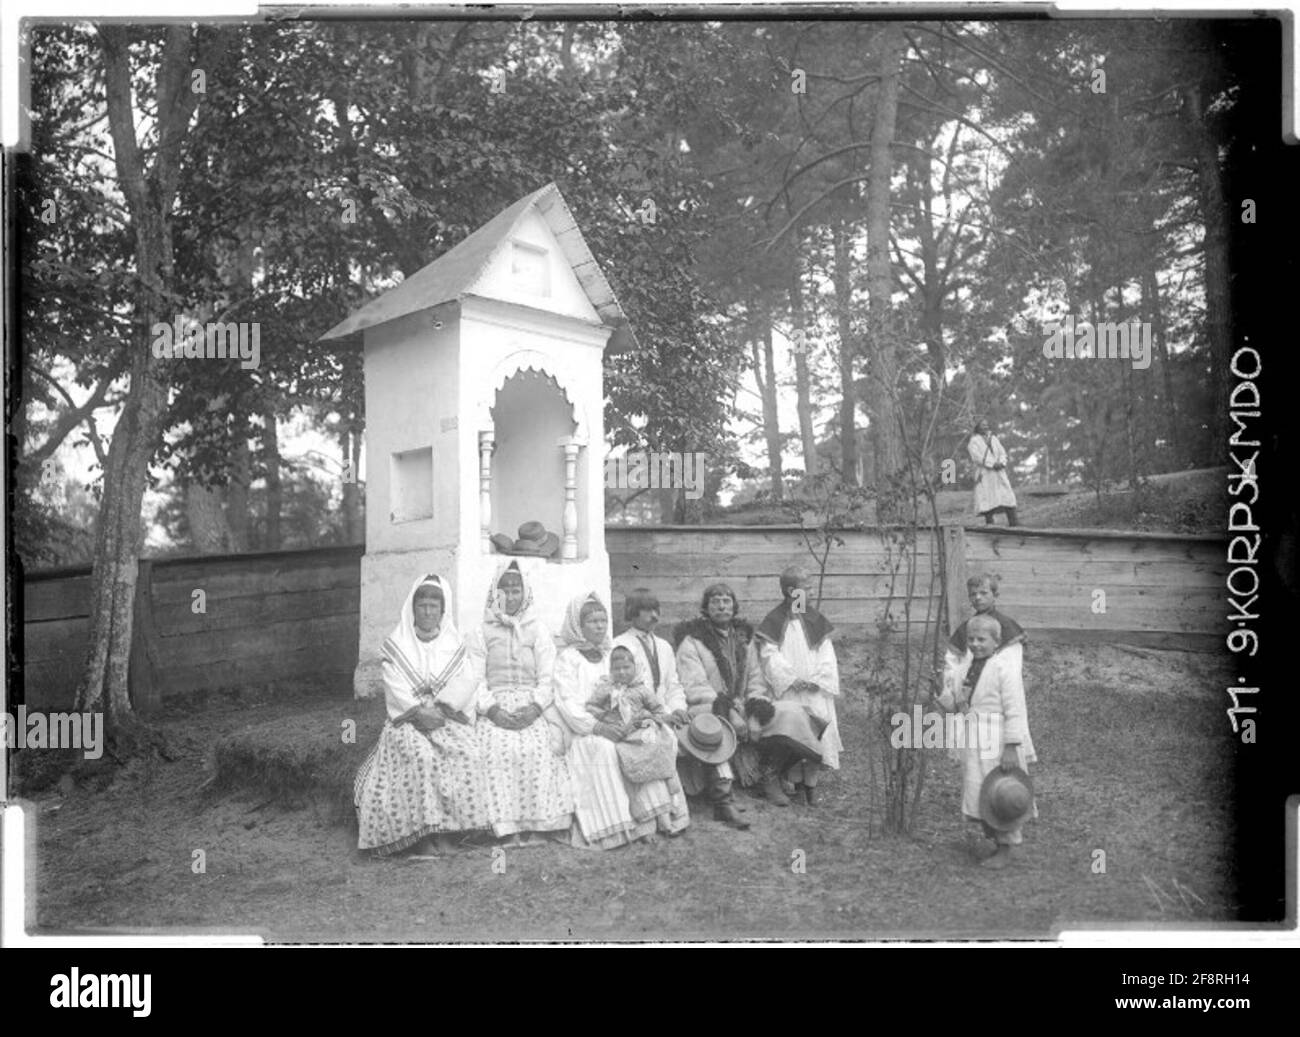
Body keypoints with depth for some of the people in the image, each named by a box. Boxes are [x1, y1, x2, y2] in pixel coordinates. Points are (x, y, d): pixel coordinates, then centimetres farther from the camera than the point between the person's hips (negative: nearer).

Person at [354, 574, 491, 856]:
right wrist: (420, 711, -18)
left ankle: (446, 826, -21)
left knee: (466, 754, -27)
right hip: (408, 719, -2)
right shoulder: (395, 645, 8)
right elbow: (395, 688, -3)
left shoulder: (455, 645, 13)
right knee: (422, 756, -32)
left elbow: (465, 683, -1)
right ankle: (426, 825, -26)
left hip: (448, 718, 2)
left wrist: (442, 707, -17)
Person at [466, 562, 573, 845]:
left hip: (531, 707, 0)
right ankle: (508, 826, -28)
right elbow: (475, 678, 4)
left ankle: (537, 825, -25)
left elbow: (547, 677, 7)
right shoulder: (482, 633, 15)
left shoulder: (537, 630, 16)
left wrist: (535, 708, -11)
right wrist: (492, 709, -12)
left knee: (536, 749, -28)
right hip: (495, 707, 0)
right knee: (499, 749, -29)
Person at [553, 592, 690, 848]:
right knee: (603, 749, -35)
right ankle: (609, 828, -34)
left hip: (616, 728, 5)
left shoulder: (611, 656, 22)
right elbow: (567, 703, -9)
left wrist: (633, 721, -7)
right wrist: (598, 727, -23)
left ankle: (653, 819, -26)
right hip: (583, 733, -5)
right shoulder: (567, 659, 4)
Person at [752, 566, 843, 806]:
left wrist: (817, 678, -9)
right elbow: (769, 655, -5)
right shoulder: (774, 622, 0)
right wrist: (792, 678, -15)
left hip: (815, 689, 3)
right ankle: (793, 783, 2)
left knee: (817, 732, -7)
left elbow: (826, 654, 7)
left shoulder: (815, 620, 10)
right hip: (787, 690, -3)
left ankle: (811, 784, 1)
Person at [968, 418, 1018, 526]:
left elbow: (1002, 453, 13)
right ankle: (989, 522, -8)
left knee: (1007, 495, -4)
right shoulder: (974, 441, 1)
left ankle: (1013, 521, -3)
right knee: (986, 497, -11)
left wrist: (1001, 463, -9)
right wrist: (992, 464, -17)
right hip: (984, 473, -4)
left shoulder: (994, 439, 17)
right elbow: (976, 456, -11)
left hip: (998, 472, 4)